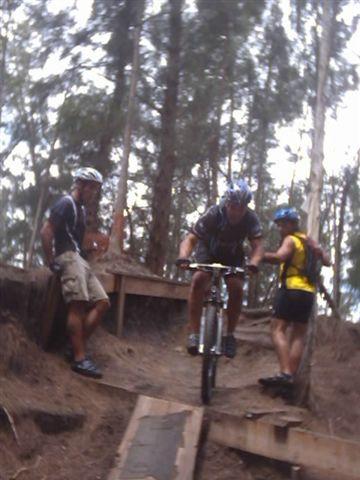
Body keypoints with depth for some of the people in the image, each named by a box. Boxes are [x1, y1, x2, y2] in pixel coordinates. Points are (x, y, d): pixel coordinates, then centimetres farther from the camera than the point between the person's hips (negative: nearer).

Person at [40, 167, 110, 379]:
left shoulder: (81, 209, 25)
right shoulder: (66, 203, -3)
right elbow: (46, 231, -11)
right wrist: (51, 261, -10)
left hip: (80, 260, 10)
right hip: (69, 257, -10)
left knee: (102, 303, -1)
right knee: (78, 305, -20)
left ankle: (76, 346, 0)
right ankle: (79, 358, -25)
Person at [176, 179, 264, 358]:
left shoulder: (251, 219, -25)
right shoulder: (213, 214, -31)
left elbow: (257, 245, -29)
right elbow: (190, 239, -32)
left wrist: (253, 264, -50)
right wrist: (183, 258, -52)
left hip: (233, 257, 2)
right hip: (209, 252, -2)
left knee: (236, 287, -22)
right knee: (198, 280, -28)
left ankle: (229, 334, -5)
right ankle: (194, 333, -25)